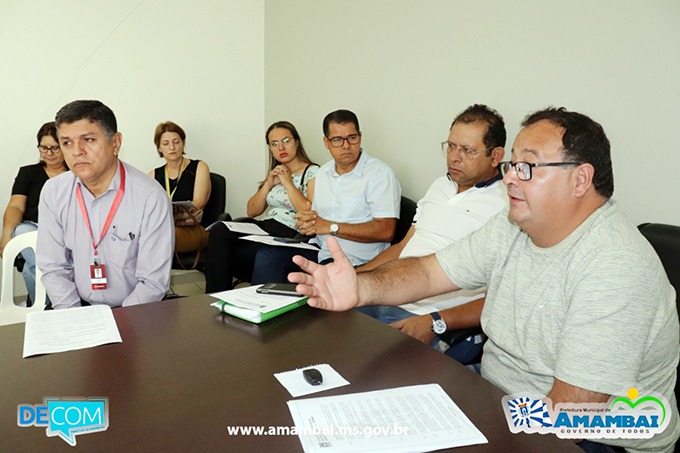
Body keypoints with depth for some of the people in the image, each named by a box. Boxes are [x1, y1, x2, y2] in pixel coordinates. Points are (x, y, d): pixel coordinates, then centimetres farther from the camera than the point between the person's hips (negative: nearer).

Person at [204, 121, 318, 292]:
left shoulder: (313, 173, 0)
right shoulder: (275, 173, 22)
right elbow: (252, 212, 16)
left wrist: (288, 183, -9)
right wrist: (268, 184, 3)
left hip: (290, 236, -7)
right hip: (264, 227, 7)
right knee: (219, 231, -21)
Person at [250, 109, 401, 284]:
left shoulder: (380, 173, -8)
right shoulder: (323, 172, 15)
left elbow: (385, 231, -17)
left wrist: (331, 227, -17)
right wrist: (308, 223, -6)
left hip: (355, 261, -6)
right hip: (319, 250, 6)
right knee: (266, 255, -12)